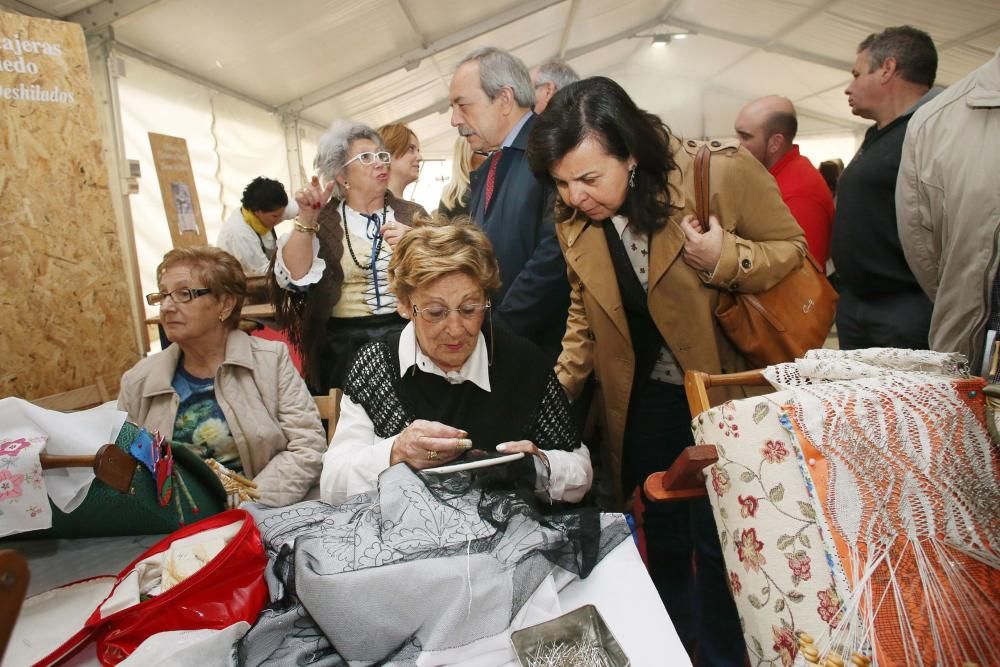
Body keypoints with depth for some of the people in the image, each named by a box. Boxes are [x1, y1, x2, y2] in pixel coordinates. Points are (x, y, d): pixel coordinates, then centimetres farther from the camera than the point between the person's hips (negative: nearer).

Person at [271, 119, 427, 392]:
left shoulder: (411, 214, 8)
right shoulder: (323, 221, 6)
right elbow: (294, 278, -8)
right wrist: (306, 219, -18)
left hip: (404, 337, 1)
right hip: (343, 343, -1)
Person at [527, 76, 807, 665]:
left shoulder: (723, 173, -19)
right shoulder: (574, 222, -6)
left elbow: (793, 251, -8)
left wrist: (726, 260, -27)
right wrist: (558, 388, -1)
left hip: (728, 396, -3)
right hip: (642, 408, 4)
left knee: (720, 544, 8)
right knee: (662, 543, 18)